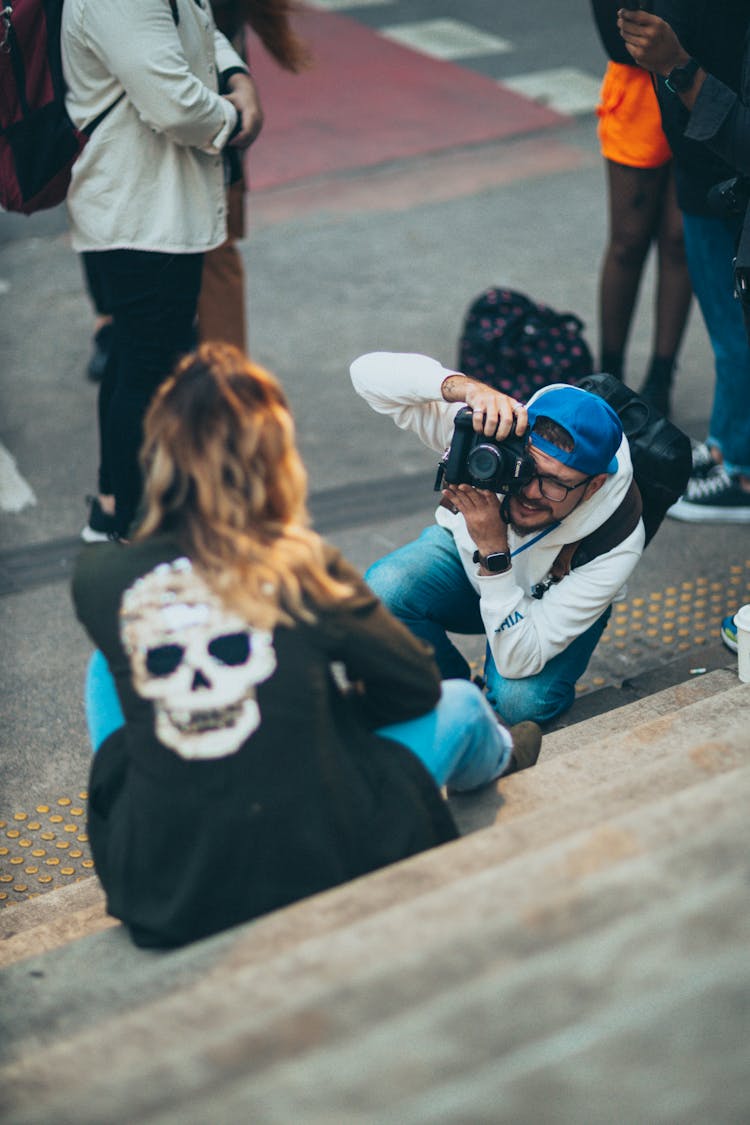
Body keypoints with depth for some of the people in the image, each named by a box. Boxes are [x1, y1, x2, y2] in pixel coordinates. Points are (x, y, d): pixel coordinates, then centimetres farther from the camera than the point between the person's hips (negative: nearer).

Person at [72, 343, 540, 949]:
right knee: (459, 702, 21)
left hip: (155, 901, 2)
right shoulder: (308, 571, -13)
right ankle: (499, 758, 60)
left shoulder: (99, 579, -9)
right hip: (311, 878, -2)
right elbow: (417, 686, 2)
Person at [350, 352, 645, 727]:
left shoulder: (616, 544, -36)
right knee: (382, 590, -30)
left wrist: (494, 549, -46)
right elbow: (368, 371, -36)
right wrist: (465, 387, -53)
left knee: (519, 699, -32)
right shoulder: (497, 430, -33)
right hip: (464, 552, 2)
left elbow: (519, 662, -34)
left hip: (548, 604, -2)